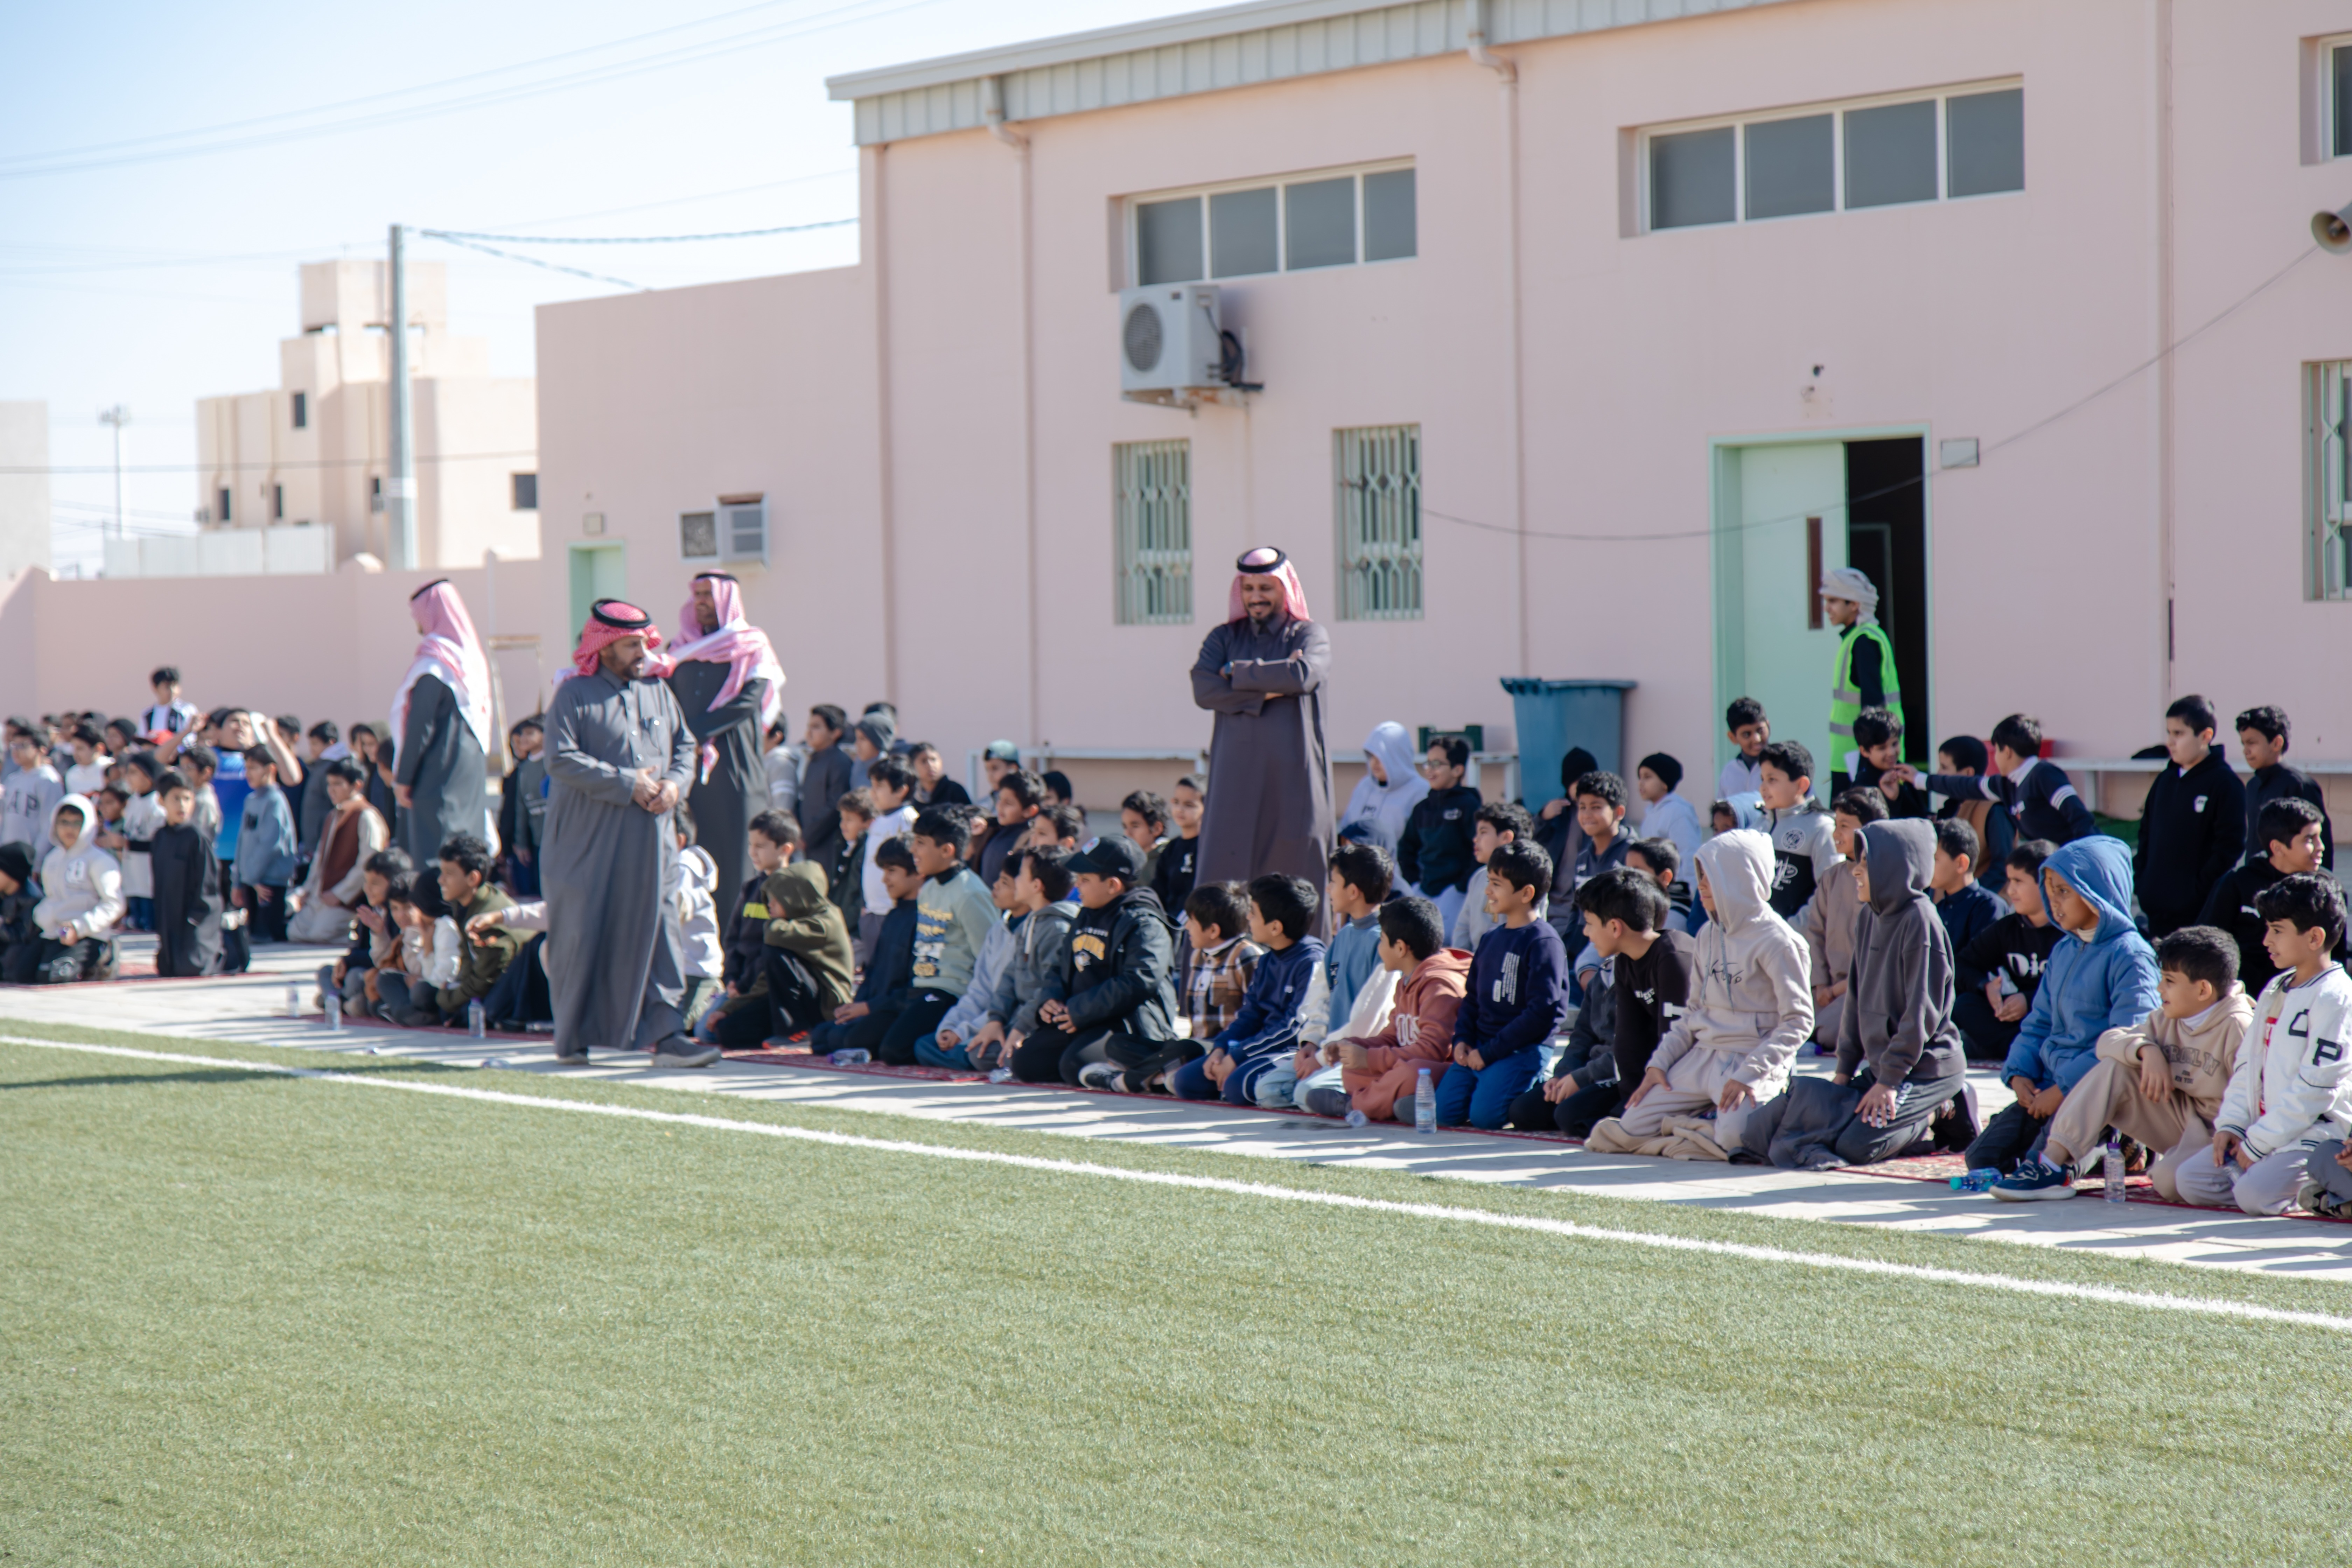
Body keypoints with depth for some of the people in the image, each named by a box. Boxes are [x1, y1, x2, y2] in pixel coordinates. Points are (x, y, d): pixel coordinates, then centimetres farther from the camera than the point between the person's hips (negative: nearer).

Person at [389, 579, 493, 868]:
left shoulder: (434, 663, -14)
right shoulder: (474, 658, 11)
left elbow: (420, 725, -17)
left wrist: (403, 778, -13)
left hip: (438, 777, -8)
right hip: (473, 775, 8)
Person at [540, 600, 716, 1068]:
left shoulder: (658, 692, 13)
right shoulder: (574, 696, -5)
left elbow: (685, 745, 16)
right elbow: (561, 760, -14)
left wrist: (674, 783, -6)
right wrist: (626, 784, -18)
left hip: (649, 837, 4)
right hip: (589, 839, -4)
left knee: (656, 928, -4)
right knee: (584, 934, 2)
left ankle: (665, 1034, -7)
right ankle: (572, 1038, 17)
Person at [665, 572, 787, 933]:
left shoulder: (752, 646, 3)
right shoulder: (681, 651, 18)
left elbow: (748, 702, -9)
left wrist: (697, 731, -15)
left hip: (735, 770, -4)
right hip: (690, 768, 4)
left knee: (735, 859, -7)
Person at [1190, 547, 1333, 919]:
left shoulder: (1310, 635, 8)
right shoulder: (1224, 638, 15)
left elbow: (1303, 675, -15)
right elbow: (1204, 689, -3)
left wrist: (1239, 673, -4)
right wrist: (1266, 691, -12)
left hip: (1292, 776, -2)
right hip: (1236, 774, 2)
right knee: (1225, 879, -6)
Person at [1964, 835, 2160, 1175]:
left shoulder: (2130, 956, -12)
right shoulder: (2063, 953, 15)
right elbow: (2039, 1023, 19)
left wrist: (2063, 1089, -20)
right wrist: (2019, 1074, 0)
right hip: (2048, 1085, 8)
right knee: (1982, 1157, -2)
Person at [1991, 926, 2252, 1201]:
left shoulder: (2237, 1027, -18)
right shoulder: (2167, 1019, 6)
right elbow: (2109, 1041, 1)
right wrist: (2147, 1050, -19)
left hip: (2216, 1132, -7)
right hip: (2179, 1116, 7)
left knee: (2169, 1180, -38)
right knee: (2114, 1067, -9)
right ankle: (2052, 1163, -15)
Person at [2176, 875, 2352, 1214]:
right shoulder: (2275, 990, 16)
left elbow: (2315, 1088, -18)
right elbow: (2248, 1063, 17)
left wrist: (2259, 1142, -16)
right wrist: (2231, 1124, 2)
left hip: (2317, 1135, -8)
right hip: (2264, 1132, 8)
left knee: (2254, 1194, -29)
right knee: (2190, 1180, -7)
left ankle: (2321, 1189, -3)